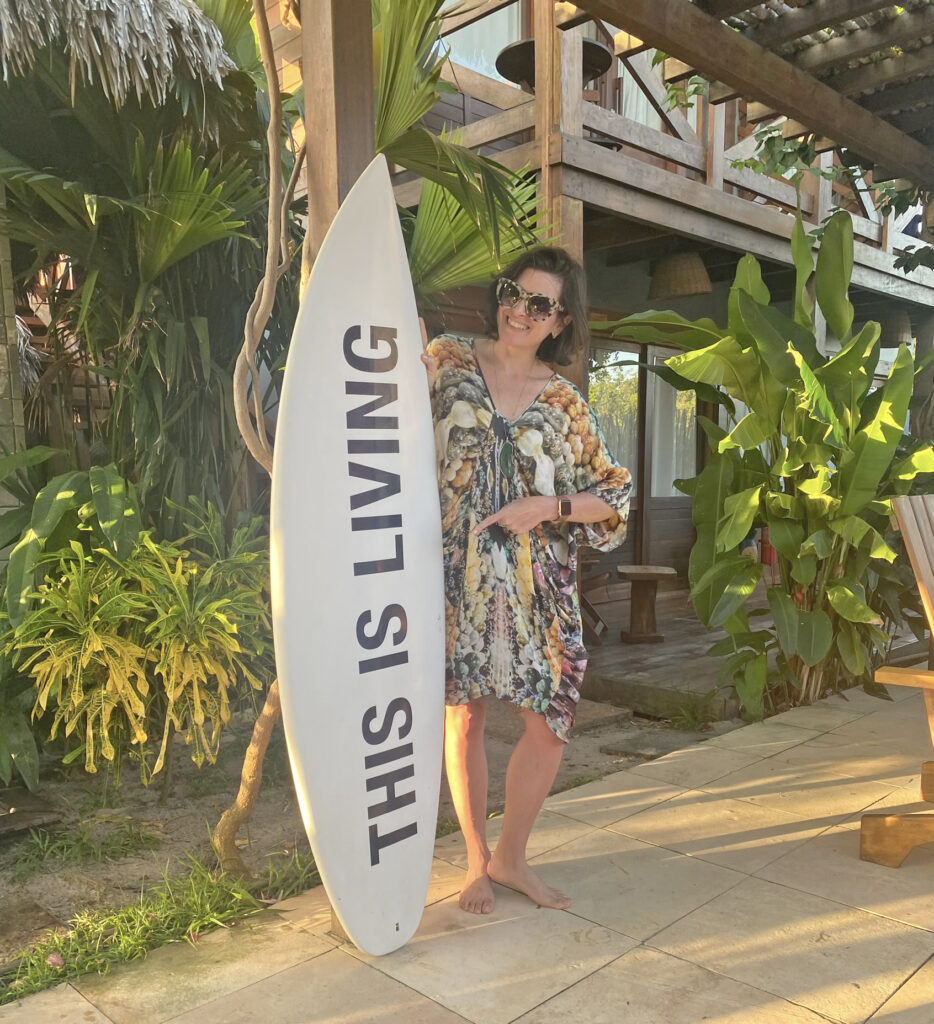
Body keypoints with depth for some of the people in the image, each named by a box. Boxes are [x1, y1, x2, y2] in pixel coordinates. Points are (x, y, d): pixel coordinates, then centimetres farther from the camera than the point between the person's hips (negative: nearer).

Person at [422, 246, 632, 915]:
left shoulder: (565, 403, 4)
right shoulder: (446, 360, 3)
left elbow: (615, 498, 5)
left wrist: (547, 507, -11)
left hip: (536, 586, 2)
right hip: (456, 577, -1)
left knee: (551, 723, 3)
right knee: (463, 713, 7)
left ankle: (510, 857, 26)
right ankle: (477, 861, 28)